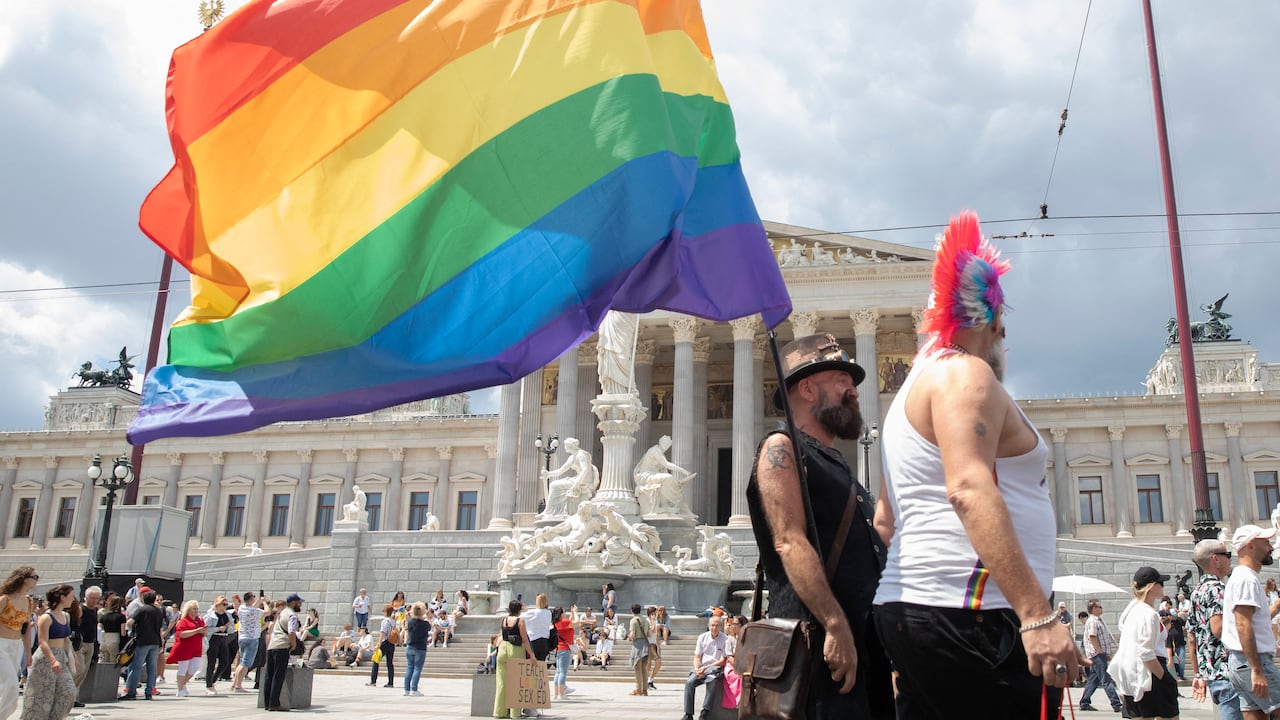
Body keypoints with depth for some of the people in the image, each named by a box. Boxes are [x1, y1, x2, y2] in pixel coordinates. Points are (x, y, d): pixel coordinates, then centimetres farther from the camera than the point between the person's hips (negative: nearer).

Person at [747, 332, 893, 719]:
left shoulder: (836, 463, 23)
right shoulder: (782, 449, -5)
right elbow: (790, 543, -16)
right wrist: (835, 625, -23)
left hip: (866, 639, 9)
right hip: (822, 640, -9)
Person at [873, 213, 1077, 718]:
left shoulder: (914, 388, 24)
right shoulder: (965, 373, -5)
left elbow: (886, 517, 27)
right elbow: (969, 491, -21)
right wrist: (1037, 615, -25)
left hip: (911, 605, 10)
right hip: (967, 612, -10)